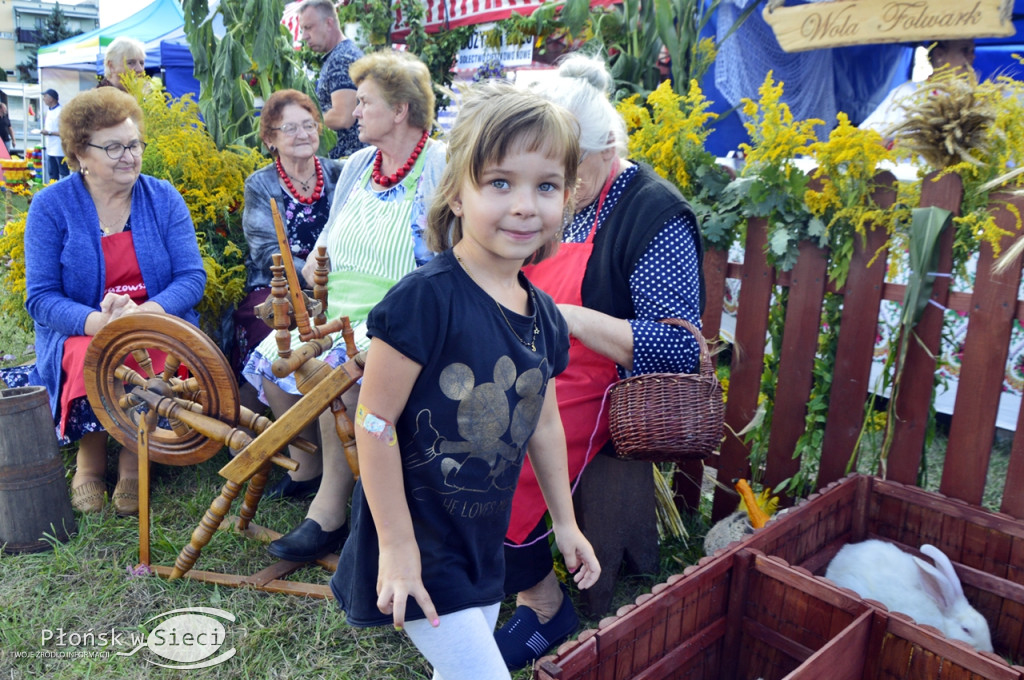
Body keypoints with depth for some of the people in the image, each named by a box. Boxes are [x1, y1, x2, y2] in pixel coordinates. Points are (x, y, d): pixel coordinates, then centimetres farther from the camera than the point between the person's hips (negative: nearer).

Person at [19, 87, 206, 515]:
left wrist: (143, 313, -23)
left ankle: (133, 461, -7)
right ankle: (89, 461, -4)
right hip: (79, 332, -1)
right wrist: (97, 322, -26)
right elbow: (40, 296, -5)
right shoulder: (51, 206, 0)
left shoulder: (163, 199, 4)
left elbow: (192, 278, -4)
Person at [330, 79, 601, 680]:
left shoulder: (543, 314, -1)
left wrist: (565, 522, 19)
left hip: (482, 540, 7)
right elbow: (375, 420, -20)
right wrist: (397, 546, -17)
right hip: (418, 540, -7)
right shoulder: (427, 298, -23)